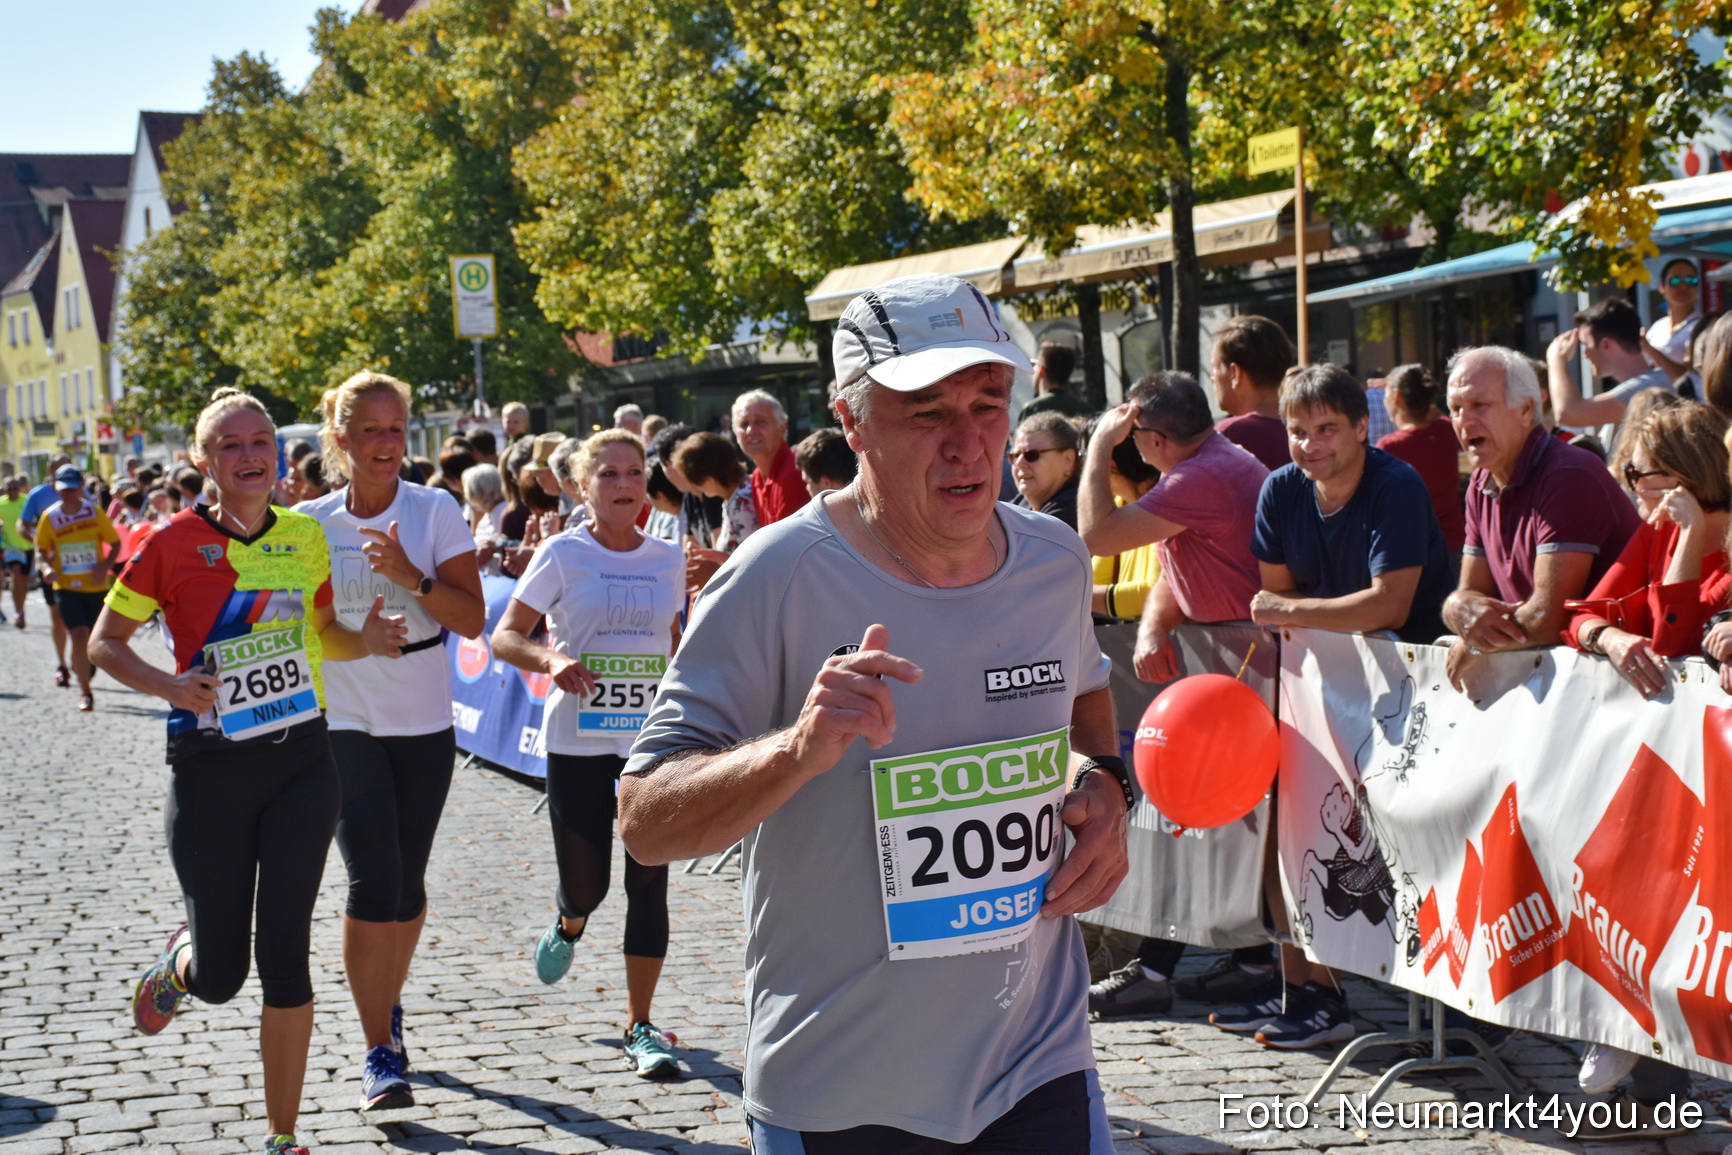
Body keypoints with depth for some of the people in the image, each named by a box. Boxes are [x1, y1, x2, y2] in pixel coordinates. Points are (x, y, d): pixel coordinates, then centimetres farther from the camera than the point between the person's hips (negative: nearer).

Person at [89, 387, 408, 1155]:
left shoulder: (306, 535, 4)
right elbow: (105, 642, -1)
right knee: (219, 976, 3)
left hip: (302, 761, 2)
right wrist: (167, 685, -19)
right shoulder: (175, 543, -8)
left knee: (285, 953, -1)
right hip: (211, 769, -2)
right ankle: (179, 961, 41)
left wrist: (367, 639, -4)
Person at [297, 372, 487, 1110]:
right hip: (344, 724, -1)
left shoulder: (436, 512, -4)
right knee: (374, 883, -12)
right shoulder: (308, 523, 0)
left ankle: (388, 1004, 36)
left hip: (424, 724, 1)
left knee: (408, 881, 10)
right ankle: (379, 1052, -5)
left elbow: (472, 620, -11)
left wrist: (413, 577, -24)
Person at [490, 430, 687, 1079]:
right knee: (586, 885, 2)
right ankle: (570, 924, 41)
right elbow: (505, 636, -3)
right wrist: (549, 661, -22)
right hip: (578, 740, -2)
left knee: (649, 880, -2)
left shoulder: (668, 560, 6)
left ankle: (639, 1028, 8)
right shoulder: (563, 554, -4)